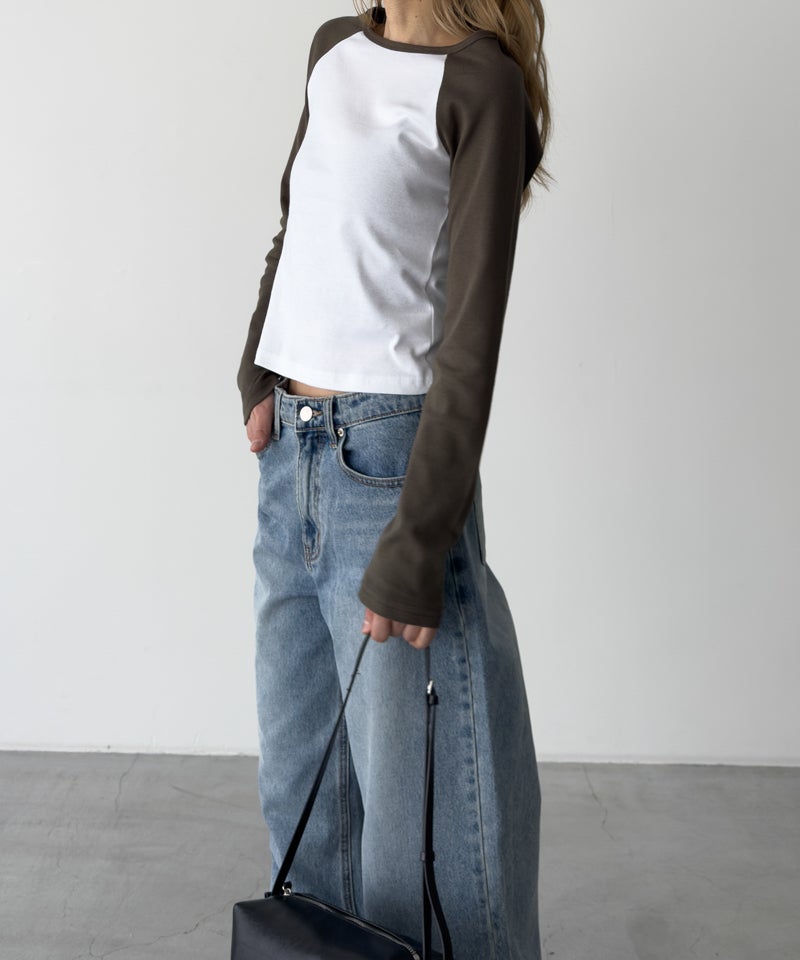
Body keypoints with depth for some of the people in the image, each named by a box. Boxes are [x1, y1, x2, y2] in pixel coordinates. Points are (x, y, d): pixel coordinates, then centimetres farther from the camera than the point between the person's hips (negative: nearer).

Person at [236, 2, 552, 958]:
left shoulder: (480, 82, -7)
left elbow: (472, 332, -13)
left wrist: (415, 547, -17)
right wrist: (258, 378, 6)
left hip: (387, 456, -7)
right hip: (289, 452, 7)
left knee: (414, 789, 1)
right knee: (298, 779, 15)